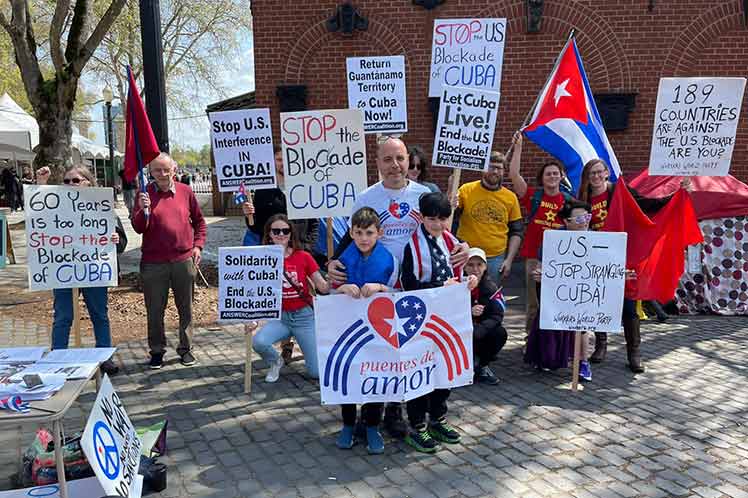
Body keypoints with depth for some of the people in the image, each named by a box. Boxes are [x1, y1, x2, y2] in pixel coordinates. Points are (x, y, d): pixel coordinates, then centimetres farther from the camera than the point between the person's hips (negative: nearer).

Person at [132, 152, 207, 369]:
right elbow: (138, 228, -4)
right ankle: (157, 351, 22)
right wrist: (144, 210, -22)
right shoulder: (146, 193, 0)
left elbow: (199, 221, 15)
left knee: (186, 308, 10)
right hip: (153, 263, -1)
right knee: (154, 310, 7)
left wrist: (198, 245, 4)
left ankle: (185, 348, 25)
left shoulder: (185, 191, 5)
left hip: (184, 260, 1)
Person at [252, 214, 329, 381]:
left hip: (304, 316, -1)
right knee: (258, 342, -31)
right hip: (279, 317, 1)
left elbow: (323, 287, -4)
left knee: (317, 372, -7)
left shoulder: (303, 257, -5)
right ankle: (276, 362, 5)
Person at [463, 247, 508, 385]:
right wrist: (469, 312, -33)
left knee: (500, 334, -22)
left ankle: (481, 365, 4)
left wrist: (478, 330, -29)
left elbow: (497, 316, -13)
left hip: (481, 334, 3)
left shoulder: (490, 286, -4)